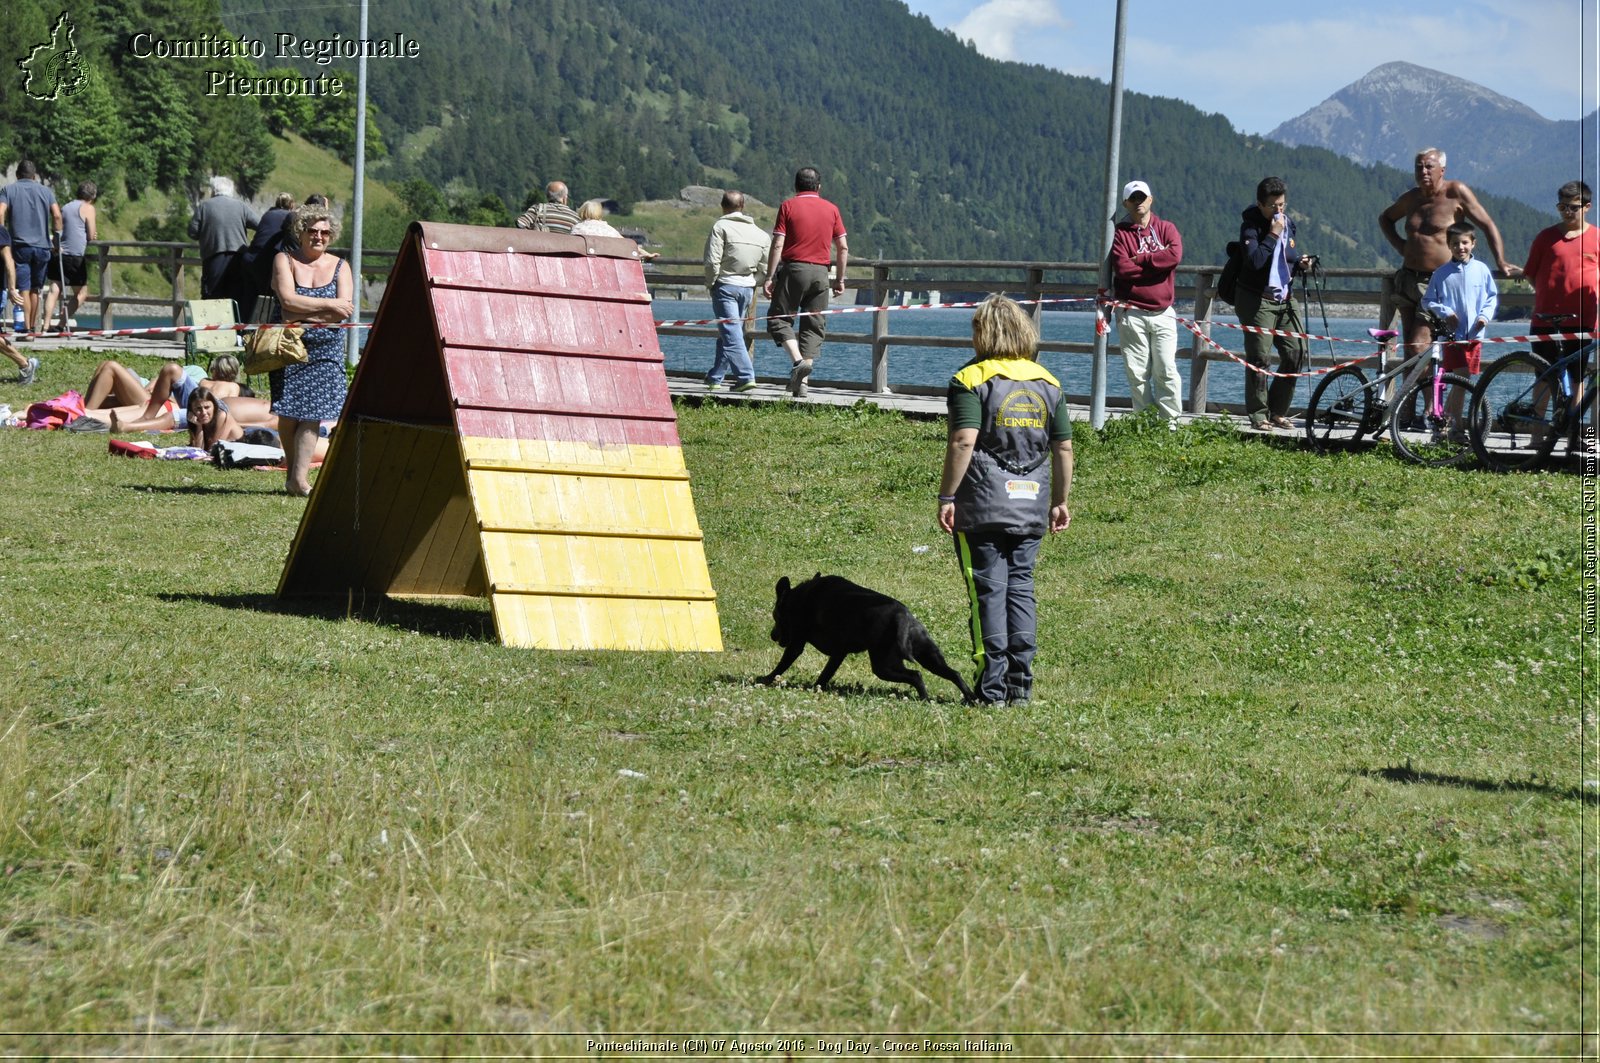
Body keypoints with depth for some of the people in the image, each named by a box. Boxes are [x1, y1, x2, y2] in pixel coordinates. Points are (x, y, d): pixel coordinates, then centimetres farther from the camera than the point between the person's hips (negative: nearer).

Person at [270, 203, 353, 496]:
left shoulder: (338, 266, 8)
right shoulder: (285, 261, 3)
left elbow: (344, 309, -6)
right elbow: (287, 299, -13)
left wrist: (303, 314, -14)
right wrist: (329, 305, -13)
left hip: (325, 350, 0)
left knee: (312, 412, -11)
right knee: (287, 414, 0)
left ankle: (299, 477, -12)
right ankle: (294, 473, 15)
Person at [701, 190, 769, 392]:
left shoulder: (721, 227, -7)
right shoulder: (760, 233, 11)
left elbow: (712, 261, -14)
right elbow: (765, 269, 8)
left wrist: (710, 283, -1)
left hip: (726, 286, -6)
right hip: (748, 288, 6)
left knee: (731, 334, -10)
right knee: (729, 333, 16)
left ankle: (746, 377, -21)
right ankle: (715, 377, 23)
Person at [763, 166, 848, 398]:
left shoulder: (789, 206, 1)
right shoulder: (831, 209, 10)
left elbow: (778, 245, -7)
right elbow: (843, 247, 7)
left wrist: (770, 277, -6)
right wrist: (840, 279, 14)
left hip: (793, 268, -3)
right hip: (820, 272, 3)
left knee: (779, 318, 5)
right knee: (814, 326, 6)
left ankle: (797, 360, -19)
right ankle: (802, 383, -1)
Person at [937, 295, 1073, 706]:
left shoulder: (972, 380, -7)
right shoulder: (1047, 382, 10)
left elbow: (963, 442, -17)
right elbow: (1063, 448, 10)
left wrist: (946, 497, -13)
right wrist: (1060, 500, 18)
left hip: (982, 503, -5)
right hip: (1031, 503, 5)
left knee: (988, 589, -2)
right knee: (1021, 587, 11)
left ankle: (992, 684, -4)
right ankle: (1021, 682, 8)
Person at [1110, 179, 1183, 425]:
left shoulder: (1166, 228, 11)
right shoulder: (1120, 233, 5)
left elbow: (1175, 255, -10)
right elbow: (1122, 268, -11)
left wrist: (1139, 260, -8)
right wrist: (1156, 264, -7)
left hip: (1163, 312, 1)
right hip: (1132, 312, -1)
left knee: (1166, 370, -6)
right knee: (1137, 373, -1)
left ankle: (1171, 421, -3)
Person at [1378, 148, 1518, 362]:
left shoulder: (1456, 193, -5)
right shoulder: (1412, 198, 11)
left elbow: (1487, 225, -3)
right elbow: (1385, 218, 31)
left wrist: (1501, 263, -9)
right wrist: (1398, 244, 14)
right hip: (1409, 279, 6)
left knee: (1418, 346, -17)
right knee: (1409, 349, 5)